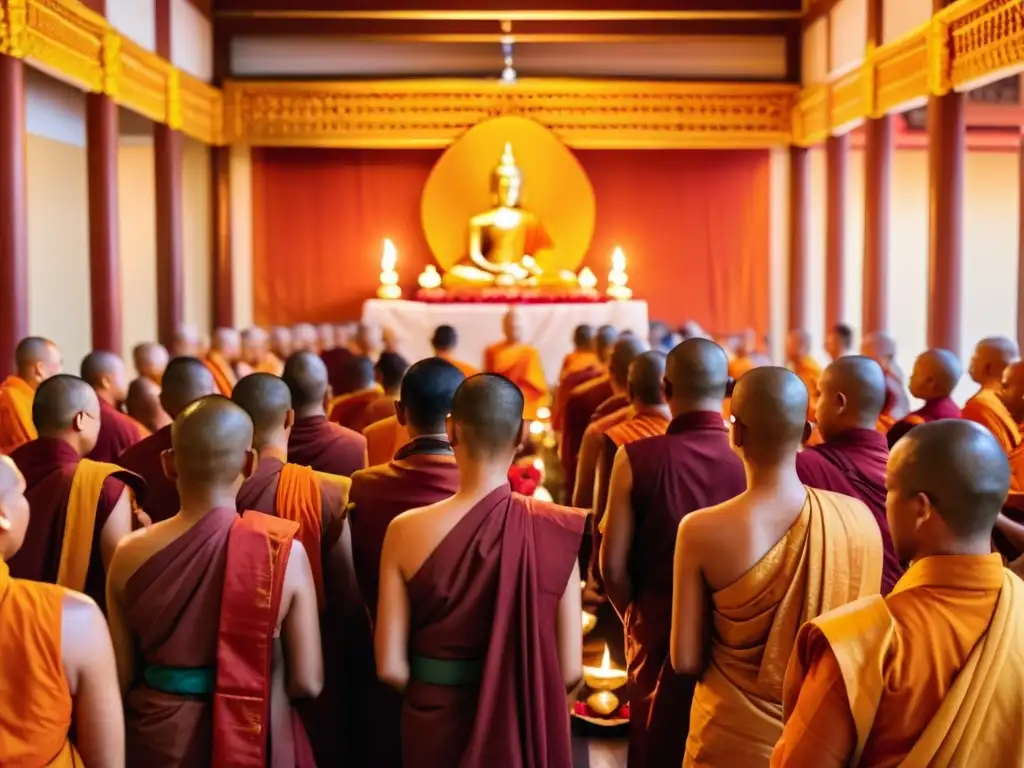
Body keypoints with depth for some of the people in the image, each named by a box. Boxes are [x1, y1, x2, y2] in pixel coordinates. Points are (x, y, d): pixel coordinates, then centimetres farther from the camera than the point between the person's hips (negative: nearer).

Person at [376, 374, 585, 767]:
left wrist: (432, 697, 9)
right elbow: (569, 669, -11)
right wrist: (521, 695, 9)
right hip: (525, 727, 0)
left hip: (435, 729, 0)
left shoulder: (407, 531, -16)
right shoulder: (555, 531, -16)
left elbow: (390, 667, -10)